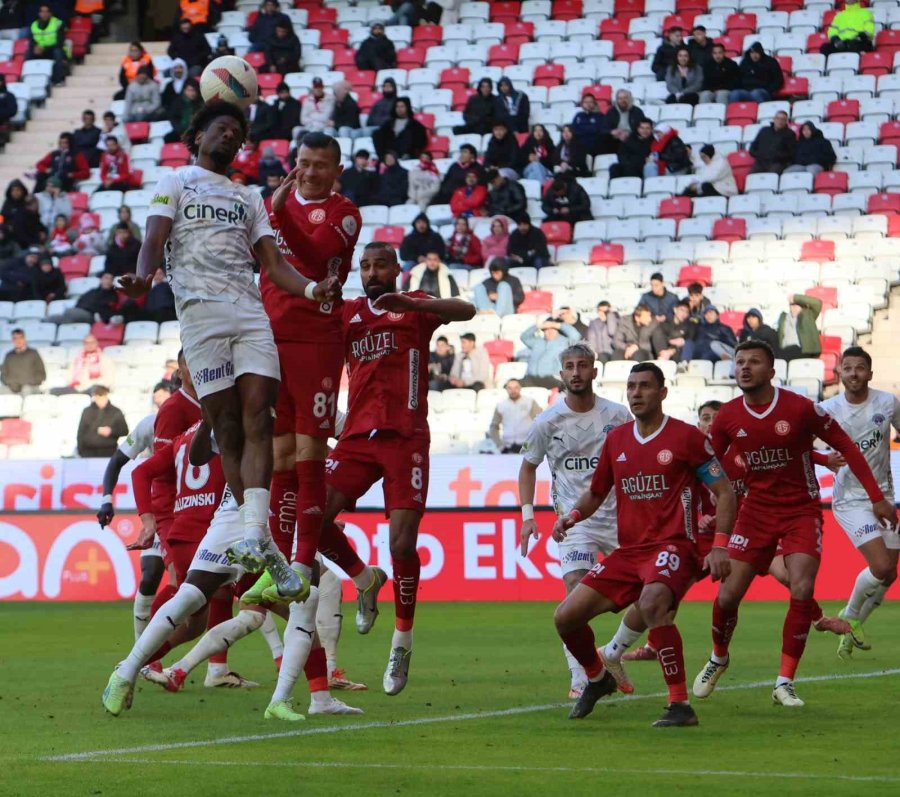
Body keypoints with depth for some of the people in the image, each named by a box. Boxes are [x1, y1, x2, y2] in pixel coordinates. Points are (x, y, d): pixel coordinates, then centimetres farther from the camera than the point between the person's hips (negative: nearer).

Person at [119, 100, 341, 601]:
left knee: (257, 417, -14)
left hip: (251, 312, 4)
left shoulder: (249, 198, 27)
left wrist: (312, 290, -1)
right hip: (200, 311, -4)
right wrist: (144, 278, -24)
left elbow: (274, 263, 20)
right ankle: (266, 551, -8)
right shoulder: (176, 183, 14)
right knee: (228, 427, -7)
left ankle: (253, 538, -23)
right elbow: (155, 239, -1)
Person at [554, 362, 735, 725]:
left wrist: (719, 545, -12)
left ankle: (680, 705, -30)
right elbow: (596, 493, 24)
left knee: (652, 603, -37)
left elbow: (724, 492, -1)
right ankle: (597, 678, 31)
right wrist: (572, 515, 3)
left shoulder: (686, 436, -3)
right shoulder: (616, 439, 12)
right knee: (565, 617, -1)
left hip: (673, 546, -6)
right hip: (627, 550, 6)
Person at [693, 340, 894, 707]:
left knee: (802, 591, -19)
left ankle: (784, 683, -7)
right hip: (756, 511, 2)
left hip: (801, 512, -2)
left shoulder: (800, 408, -15)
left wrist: (877, 497, -7)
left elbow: (846, 446, -6)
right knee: (728, 594, -3)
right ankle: (718, 658, 29)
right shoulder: (727, 416, -5)